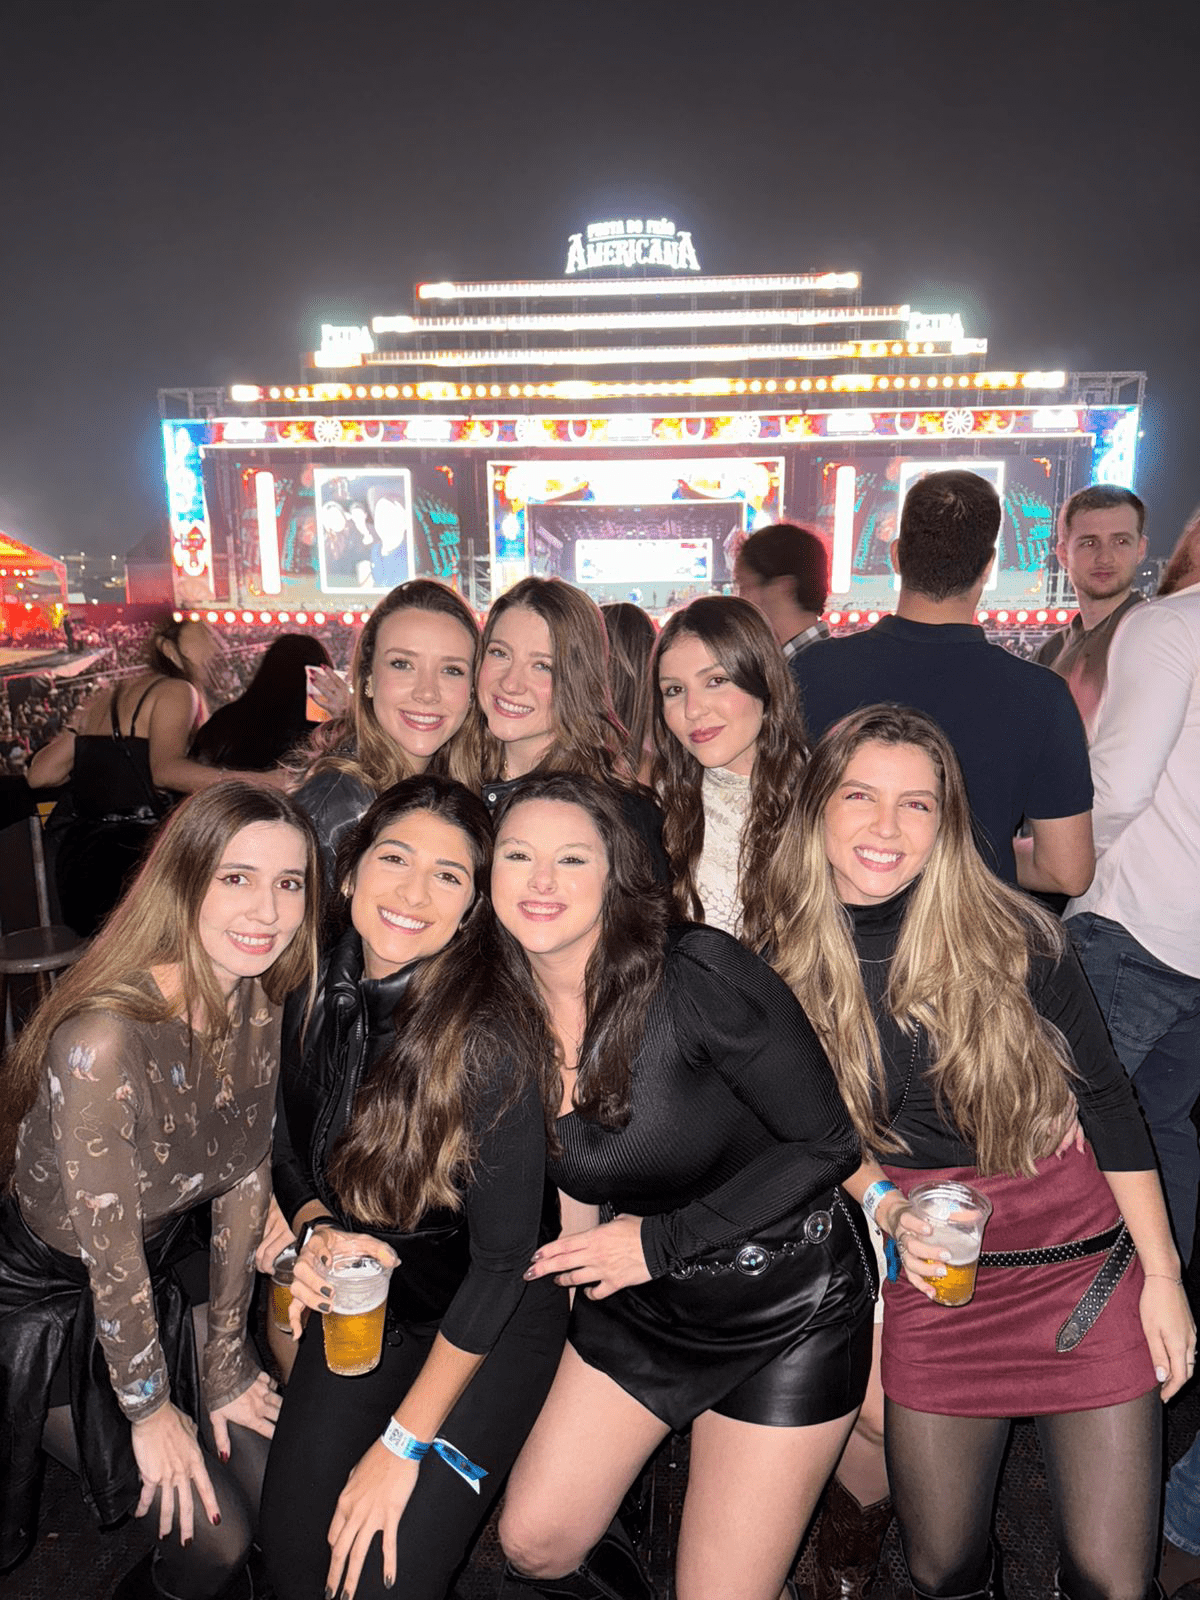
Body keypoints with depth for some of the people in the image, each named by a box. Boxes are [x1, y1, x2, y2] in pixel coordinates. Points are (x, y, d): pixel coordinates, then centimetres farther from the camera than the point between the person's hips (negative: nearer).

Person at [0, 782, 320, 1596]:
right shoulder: (104, 1038, -36)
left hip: (163, 1277, 6)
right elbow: (108, 1246, -25)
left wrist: (225, 1363, 3)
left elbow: (246, 1182, -4)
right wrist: (150, 1409, -9)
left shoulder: (259, 1006, -13)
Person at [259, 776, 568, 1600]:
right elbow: (291, 1154, 4)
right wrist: (317, 1231, -17)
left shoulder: (485, 1038, -30)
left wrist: (403, 1443, -15)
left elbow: (503, 1256, -22)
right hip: (362, 1301, 5)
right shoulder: (314, 995, -13)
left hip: (488, 1323, -4)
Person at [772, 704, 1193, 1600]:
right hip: (933, 1285, 2)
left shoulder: (1013, 936, -13)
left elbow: (1107, 1101, -4)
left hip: (1087, 1264, -1)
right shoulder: (786, 962, -9)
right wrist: (887, 1206, -13)